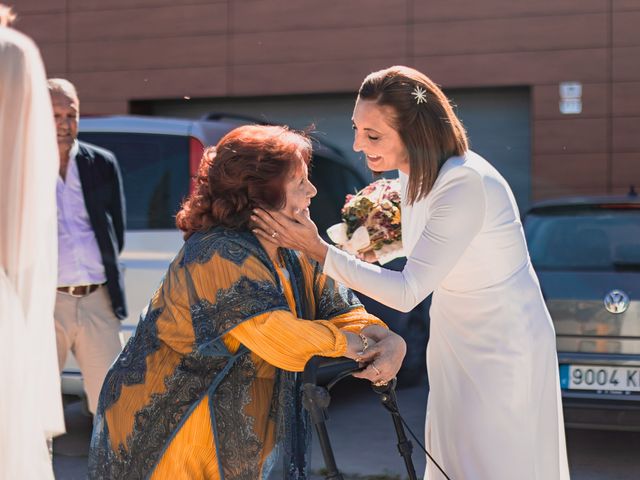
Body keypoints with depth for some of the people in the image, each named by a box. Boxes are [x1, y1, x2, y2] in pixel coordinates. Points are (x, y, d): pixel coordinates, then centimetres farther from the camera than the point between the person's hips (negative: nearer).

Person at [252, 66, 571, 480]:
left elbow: (408, 292, -31)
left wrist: (315, 248, -31)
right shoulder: (416, 172, -4)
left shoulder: (466, 185, -31)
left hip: (504, 348, -8)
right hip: (456, 342, 8)